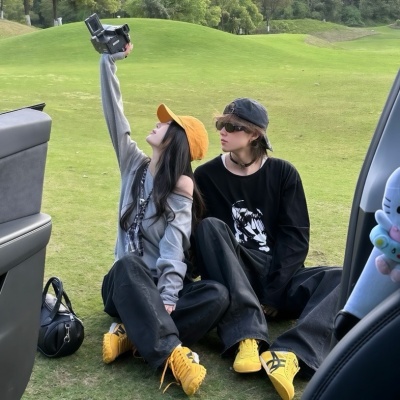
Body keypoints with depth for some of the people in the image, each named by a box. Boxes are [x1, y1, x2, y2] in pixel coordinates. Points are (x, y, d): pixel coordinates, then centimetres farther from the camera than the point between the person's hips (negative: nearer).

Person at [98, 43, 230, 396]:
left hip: (162, 286, -1)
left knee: (217, 295, -30)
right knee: (128, 263, -36)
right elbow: (113, 112, 1)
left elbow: (175, 245, -17)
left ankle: (132, 334, -36)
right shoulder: (134, 164, 8)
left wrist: (167, 295, -31)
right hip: (127, 283, 2)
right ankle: (171, 354, -50)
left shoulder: (181, 188, -4)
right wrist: (110, 61, 1)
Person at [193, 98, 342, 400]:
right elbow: (205, 235, -5)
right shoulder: (207, 176, 1)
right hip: (235, 280, 0)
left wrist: (272, 293, -16)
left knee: (343, 277, -25)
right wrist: (253, 293, -15)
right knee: (211, 226, -29)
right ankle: (247, 337, -43)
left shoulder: (283, 173, 1)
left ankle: (289, 354, -48)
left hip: (281, 280, 1)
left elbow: (296, 238, -4)